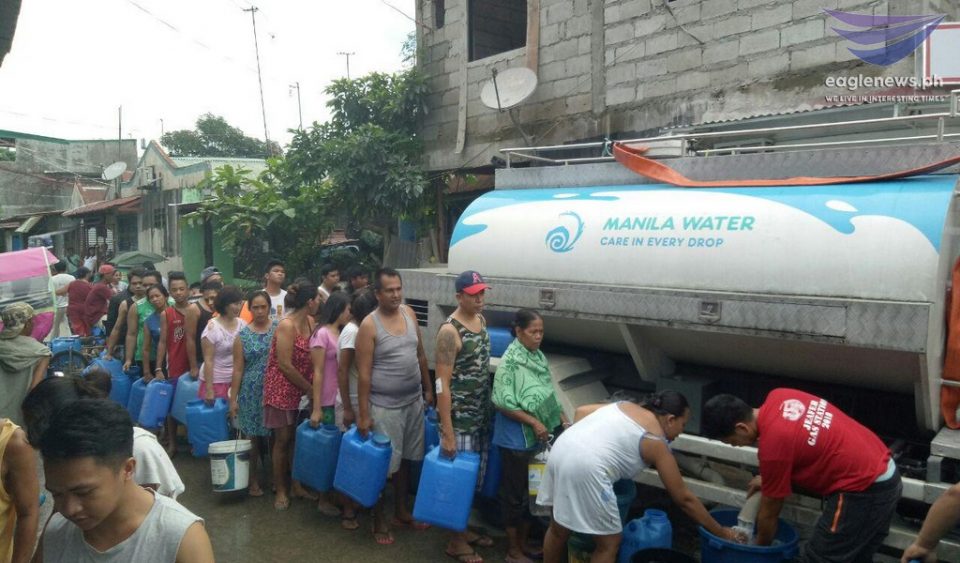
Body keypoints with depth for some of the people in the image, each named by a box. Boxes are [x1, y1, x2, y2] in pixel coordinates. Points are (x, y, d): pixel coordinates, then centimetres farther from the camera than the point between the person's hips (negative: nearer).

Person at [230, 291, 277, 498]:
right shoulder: (243, 335, 2)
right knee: (254, 438, 7)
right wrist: (233, 399, 0)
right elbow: (238, 369, 3)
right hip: (252, 393, 0)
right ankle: (254, 481, 22)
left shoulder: (279, 328, 1)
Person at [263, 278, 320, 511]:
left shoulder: (310, 322, 1)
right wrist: (310, 389, -13)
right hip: (282, 389, -6)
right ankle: (281, 490, 18)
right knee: (283, 439, 4)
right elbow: (285, 365, -20)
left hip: (302, 388, 6)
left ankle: (296, 485, 26)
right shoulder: (286, 326, -20)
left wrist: (310, 387, -4)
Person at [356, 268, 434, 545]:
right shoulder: (369, 325, -15)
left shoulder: (409, 313, 2)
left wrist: (428, 389, 13)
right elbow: (364, 374, -15)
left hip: (413, 401, 6)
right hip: (385, 406, -6)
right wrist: (364, 414, -15)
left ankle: (402, 511, 36)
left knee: (406, 459, 18)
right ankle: (379, 521, 23)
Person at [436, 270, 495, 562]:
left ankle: (464, 528, 33)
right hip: (459, 418, -7)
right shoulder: (450, 331, -18)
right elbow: (442, 384, -19)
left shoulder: (481, 320, 6)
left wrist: (488, 409, 14)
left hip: (481, 415, 8)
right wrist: (447, 433, -21)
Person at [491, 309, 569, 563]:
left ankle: (524, 543, 32)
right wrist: (534, 422, -19)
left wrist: (563, 419, 3)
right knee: (515, 494, 5)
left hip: (537, 438, 7)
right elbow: (502, 402, -20)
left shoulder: (539, 357, 6)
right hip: (516, 438, -7)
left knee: (532, 491, 17)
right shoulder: (511, 360, -16)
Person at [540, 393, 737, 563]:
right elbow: (684, 498, 10)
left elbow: (581, 411, 22)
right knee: (609, 543, 9)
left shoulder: (625, 405, 24)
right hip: (585, 467, -8)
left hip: (561, 449, 8)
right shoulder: (656, 442, 6)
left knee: (559, 529, 24)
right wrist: (720, 532, 19)